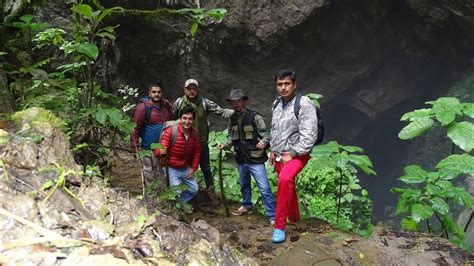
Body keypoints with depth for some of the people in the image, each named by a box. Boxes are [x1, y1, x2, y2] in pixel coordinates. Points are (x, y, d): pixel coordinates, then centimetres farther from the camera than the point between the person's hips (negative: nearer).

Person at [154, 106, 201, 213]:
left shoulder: (195, 133, -7)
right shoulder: (170, 131, -24)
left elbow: (197, 152, 5)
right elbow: (159, 150, -27)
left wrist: (193, 168, 2)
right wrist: (161, 151, -50)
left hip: (186, 168, 6)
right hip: (171, 168, -5)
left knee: (194, 189, 11)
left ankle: (181, 202, 39)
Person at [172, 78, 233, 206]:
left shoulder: (204, 102, -8)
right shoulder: (179, 102, -6)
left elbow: (220, 111, -12)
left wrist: (235, 112, -26)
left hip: (202, 142, -1)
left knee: (206, 168, 9)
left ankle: (211, 192, 24)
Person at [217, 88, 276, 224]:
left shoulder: (255, 117, -13)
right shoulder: (232, 119, 4)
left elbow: (265, 134, -12)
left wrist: (264, 142, -33)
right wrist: (225, 145, -2)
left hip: (255, 159, -6)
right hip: (241, 159, 6)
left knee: (264, 188, -6)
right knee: (244, 185, 24)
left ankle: (272, 216, 1)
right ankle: (246, 206, 45)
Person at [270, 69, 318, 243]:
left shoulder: (304, 104, -15)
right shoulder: (277, 104, 7)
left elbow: (310, 136, -20)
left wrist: (292, 154, -19)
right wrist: (273, 150, 13)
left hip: (297, 155, -7)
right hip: (279, 156, 8)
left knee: (285, 179, -32)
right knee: (288, 187, 18)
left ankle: (280, 226, -23)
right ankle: (294, 219, 41)